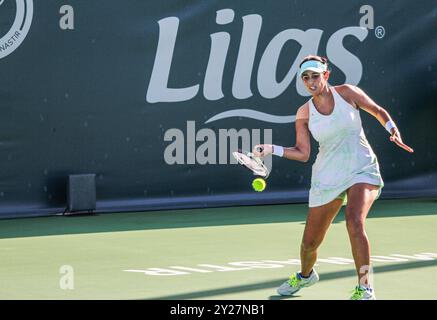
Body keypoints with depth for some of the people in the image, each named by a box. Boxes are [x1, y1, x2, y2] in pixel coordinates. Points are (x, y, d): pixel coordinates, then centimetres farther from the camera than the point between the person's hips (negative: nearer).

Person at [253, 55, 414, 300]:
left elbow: (378, 111, 8)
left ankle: (365, 289, -19)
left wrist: (394, 132, -8)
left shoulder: (347, 93, -5)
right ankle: (306, 275, 42)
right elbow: (302, 153, 1)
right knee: (309, 243, 5)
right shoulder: (304, 113, 0)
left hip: (362, 171, -3)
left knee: (355, 222, -31)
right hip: (327, 177, 3)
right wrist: (272, 149, -11)